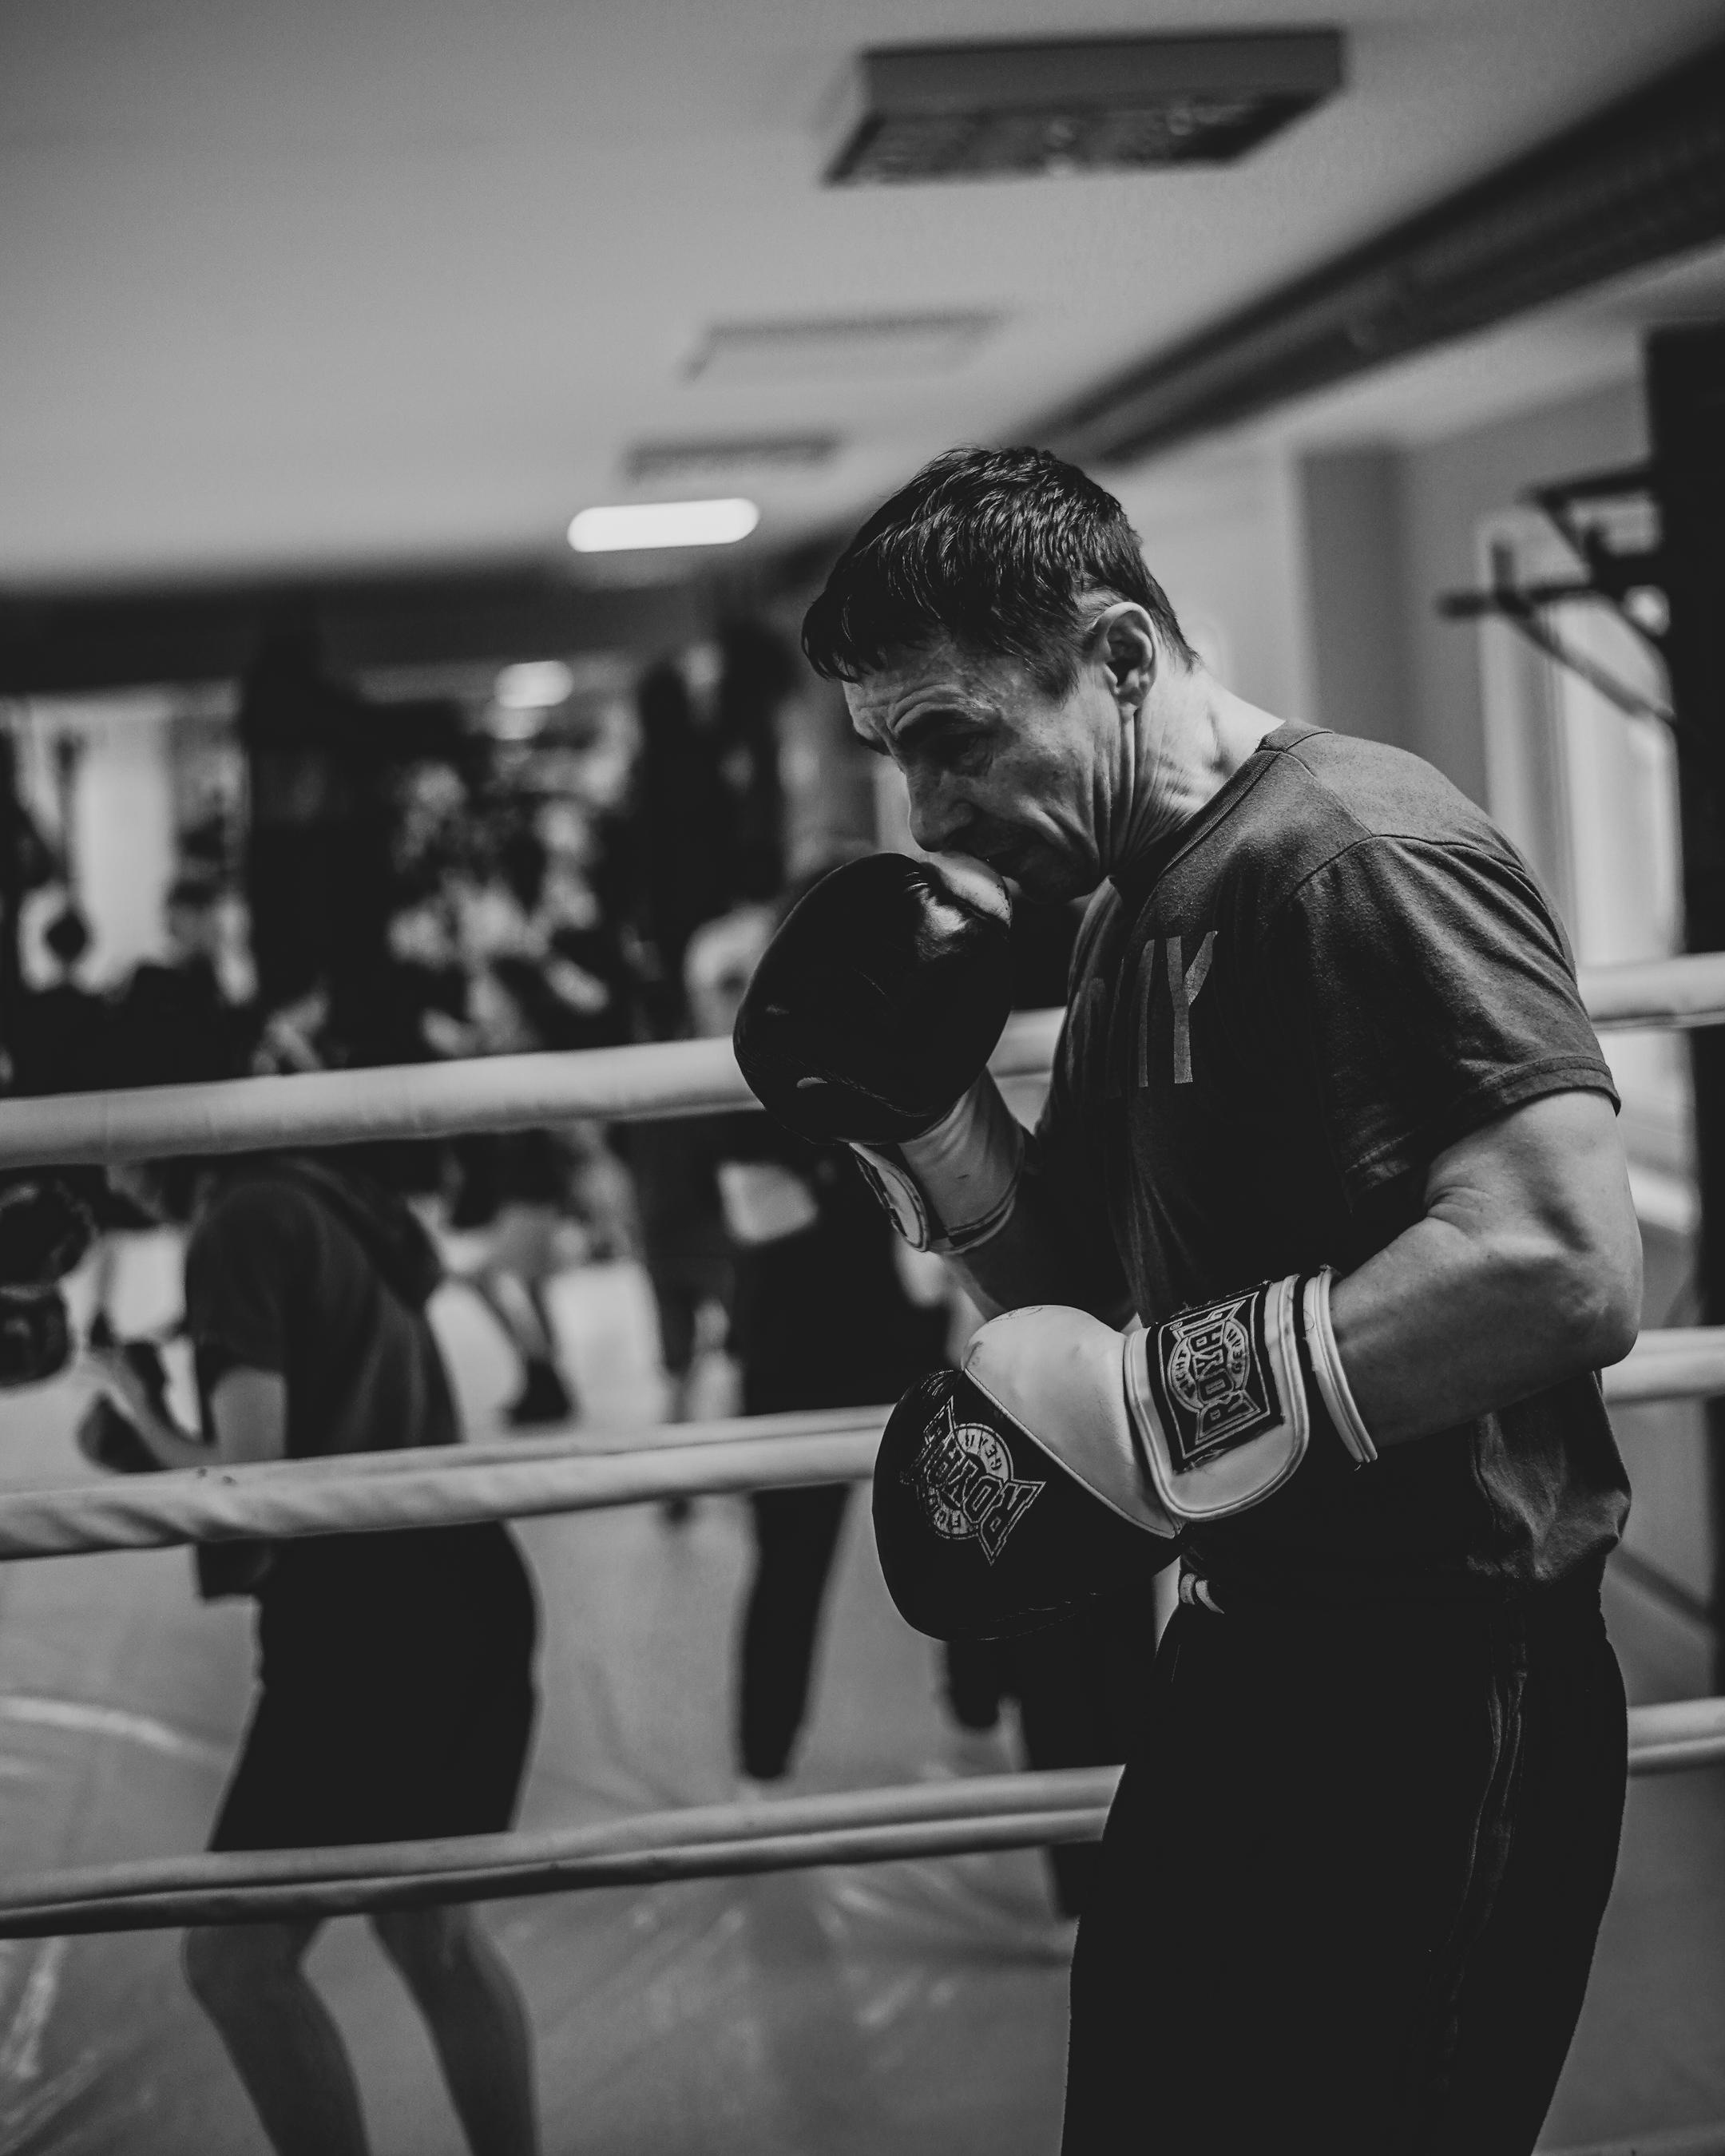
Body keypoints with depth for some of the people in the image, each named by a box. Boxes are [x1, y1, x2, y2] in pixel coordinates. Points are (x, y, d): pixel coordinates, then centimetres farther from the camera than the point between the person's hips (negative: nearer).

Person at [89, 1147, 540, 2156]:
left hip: (369, 1621, -9)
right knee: (428, 1929, 21)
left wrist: (146, 1419, 0)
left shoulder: (243, 1229, -12)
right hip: (458, 1598, 9)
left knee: (237, 1956, -2)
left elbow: (248, 1479, -18)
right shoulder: (336, 1205, 14)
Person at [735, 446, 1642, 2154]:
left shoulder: (1355, 854, -16)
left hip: (1429, 1695, -9)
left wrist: (1157, 1405, -22)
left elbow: (1567, 1264, -27)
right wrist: (921, 1102, 1)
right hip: (1249, 1660, 9)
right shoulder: (1136, 909, 12)